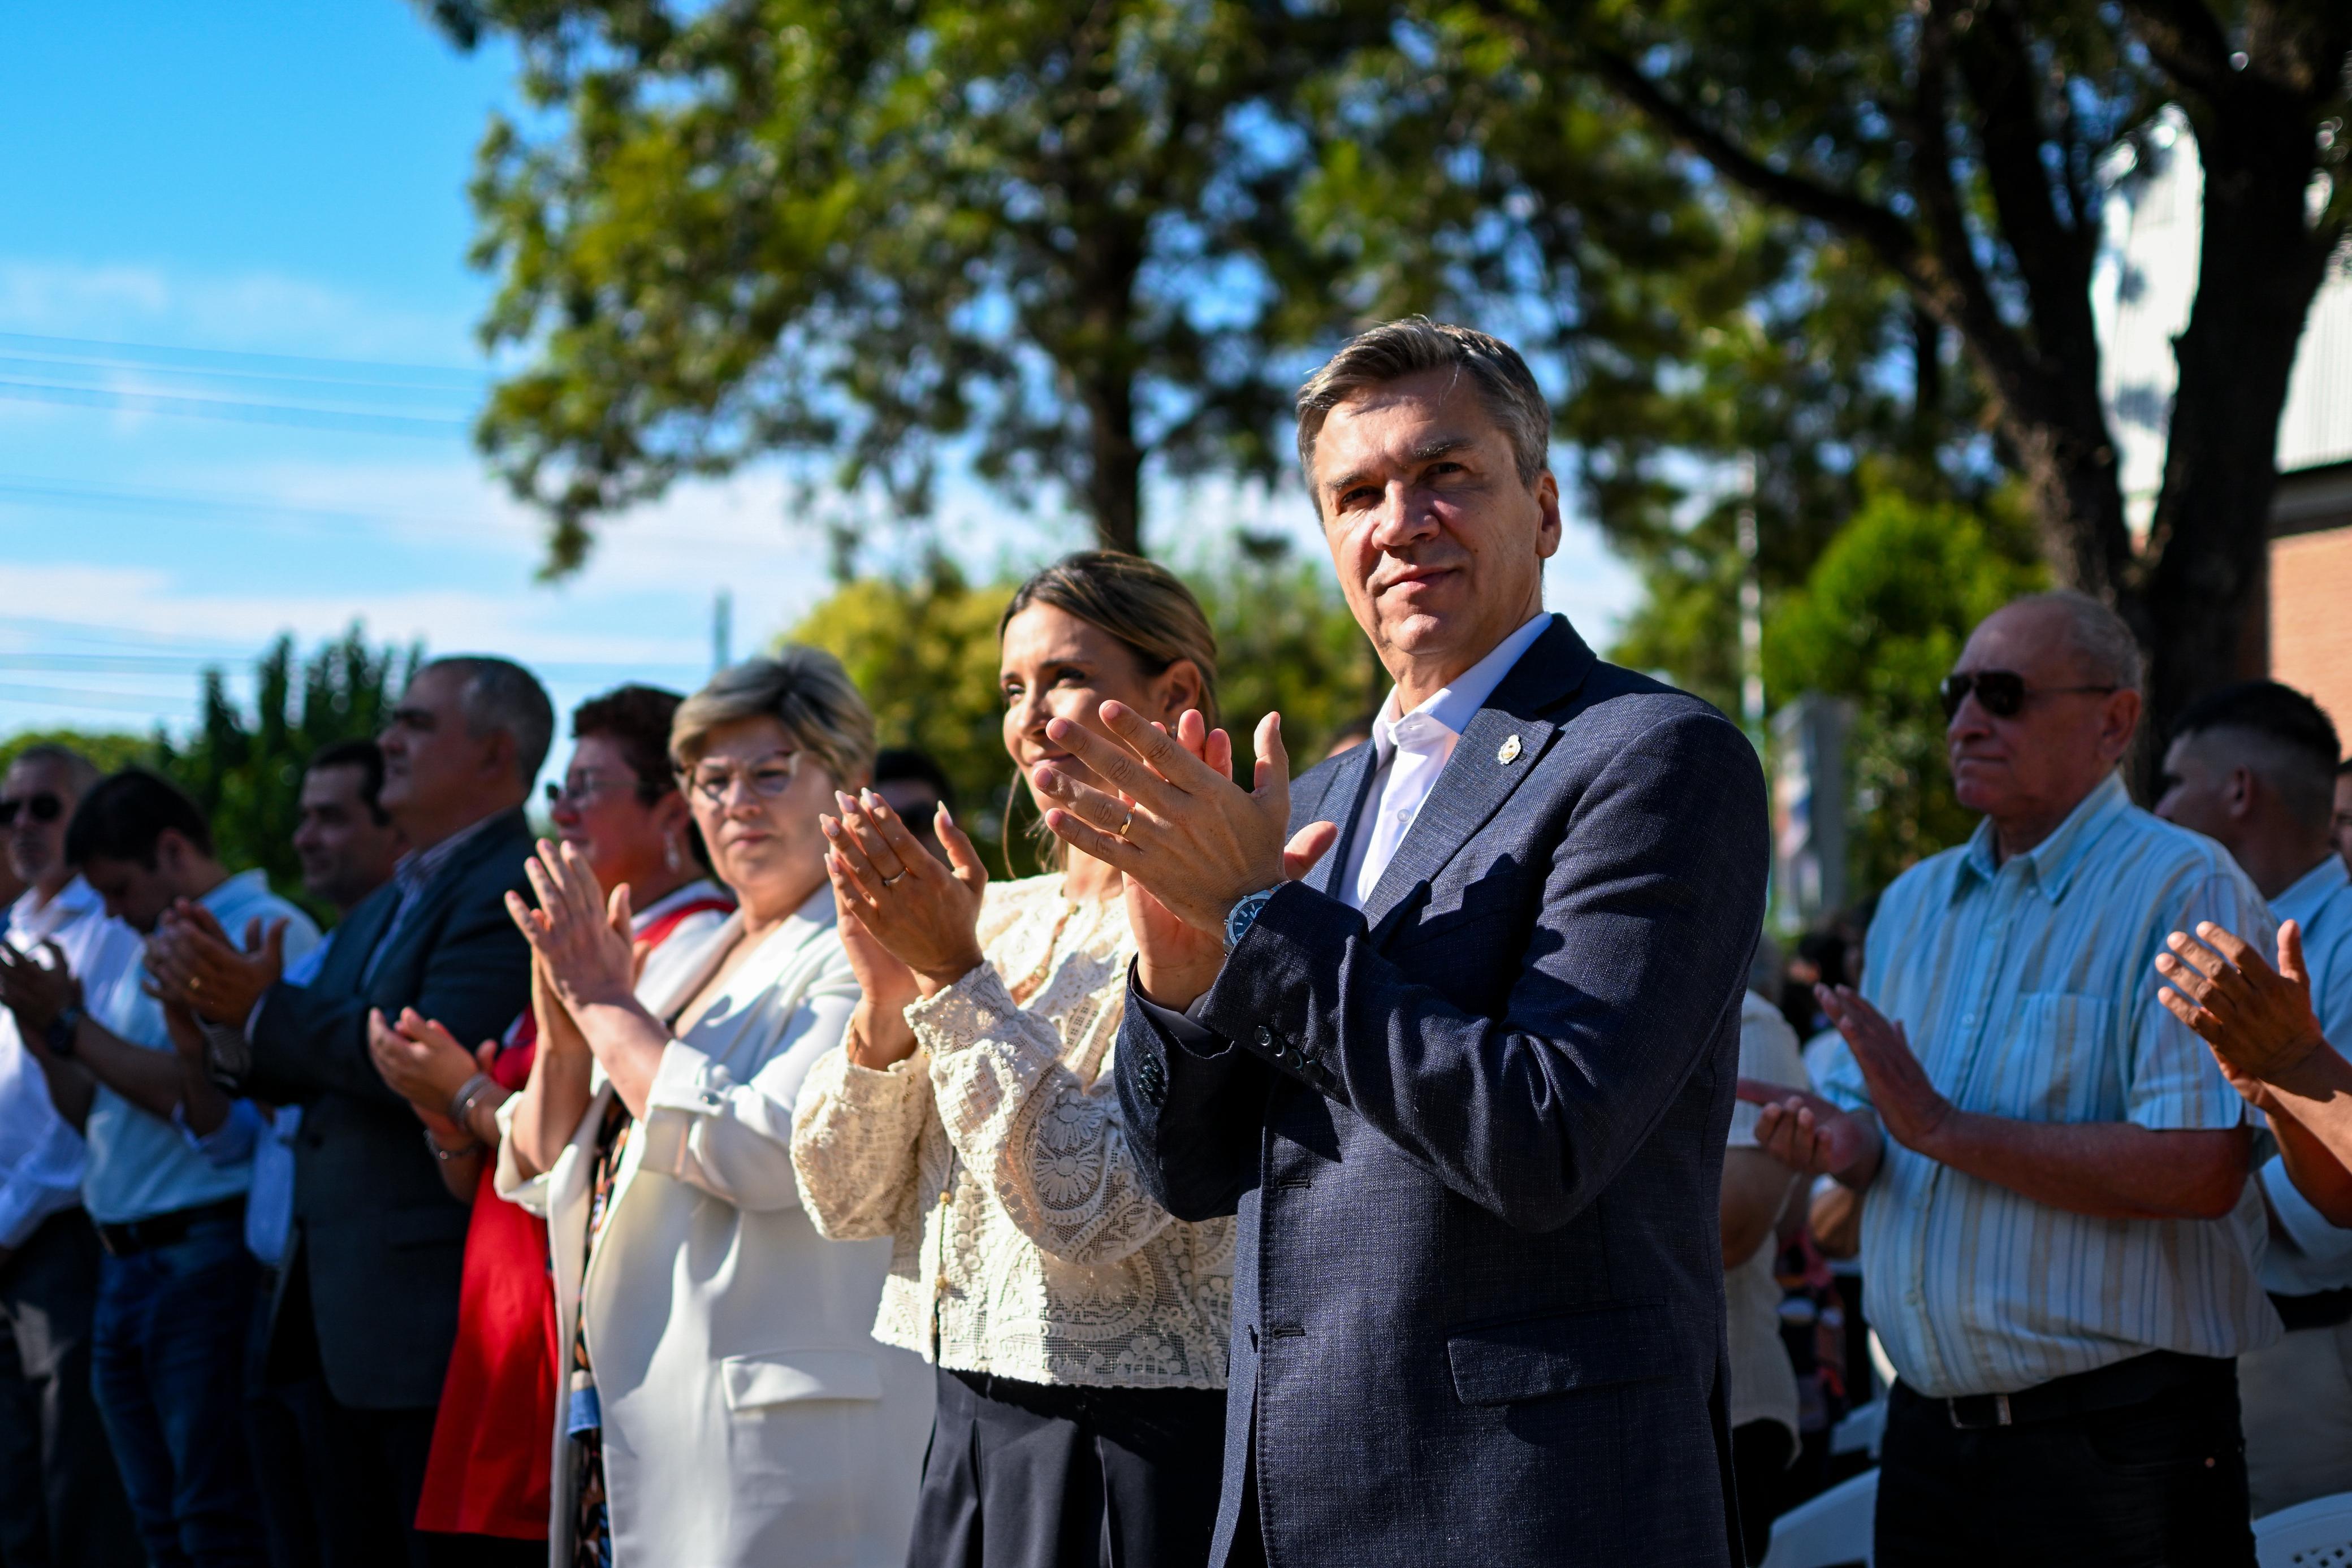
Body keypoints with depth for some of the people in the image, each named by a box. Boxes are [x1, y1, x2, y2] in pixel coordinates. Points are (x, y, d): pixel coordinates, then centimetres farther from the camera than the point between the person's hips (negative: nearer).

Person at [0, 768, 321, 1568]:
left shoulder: (268, 934, -9)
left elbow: (210, 1103, -18)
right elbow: (92, 1111, 23)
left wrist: (71, 1024, -12)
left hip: (208, 1257, -9)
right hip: (125, 1259, 9)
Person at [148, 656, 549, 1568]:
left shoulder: (515, 890, -13)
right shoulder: (385, 906, 19)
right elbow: (303, 1074, 17)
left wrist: (263, 1009, -16)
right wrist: (232, 1022, -4)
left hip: (436, 1312, -10)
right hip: (353, 1318, 10)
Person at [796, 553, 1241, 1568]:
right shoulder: (995, 917, 9)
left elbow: (1093, 1208, -20)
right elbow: (844, 1200, 6)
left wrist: (954, 978, -18)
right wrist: (886, 1002, -9)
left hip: (1134, 1441, -6)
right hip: (967, 1423, 6)